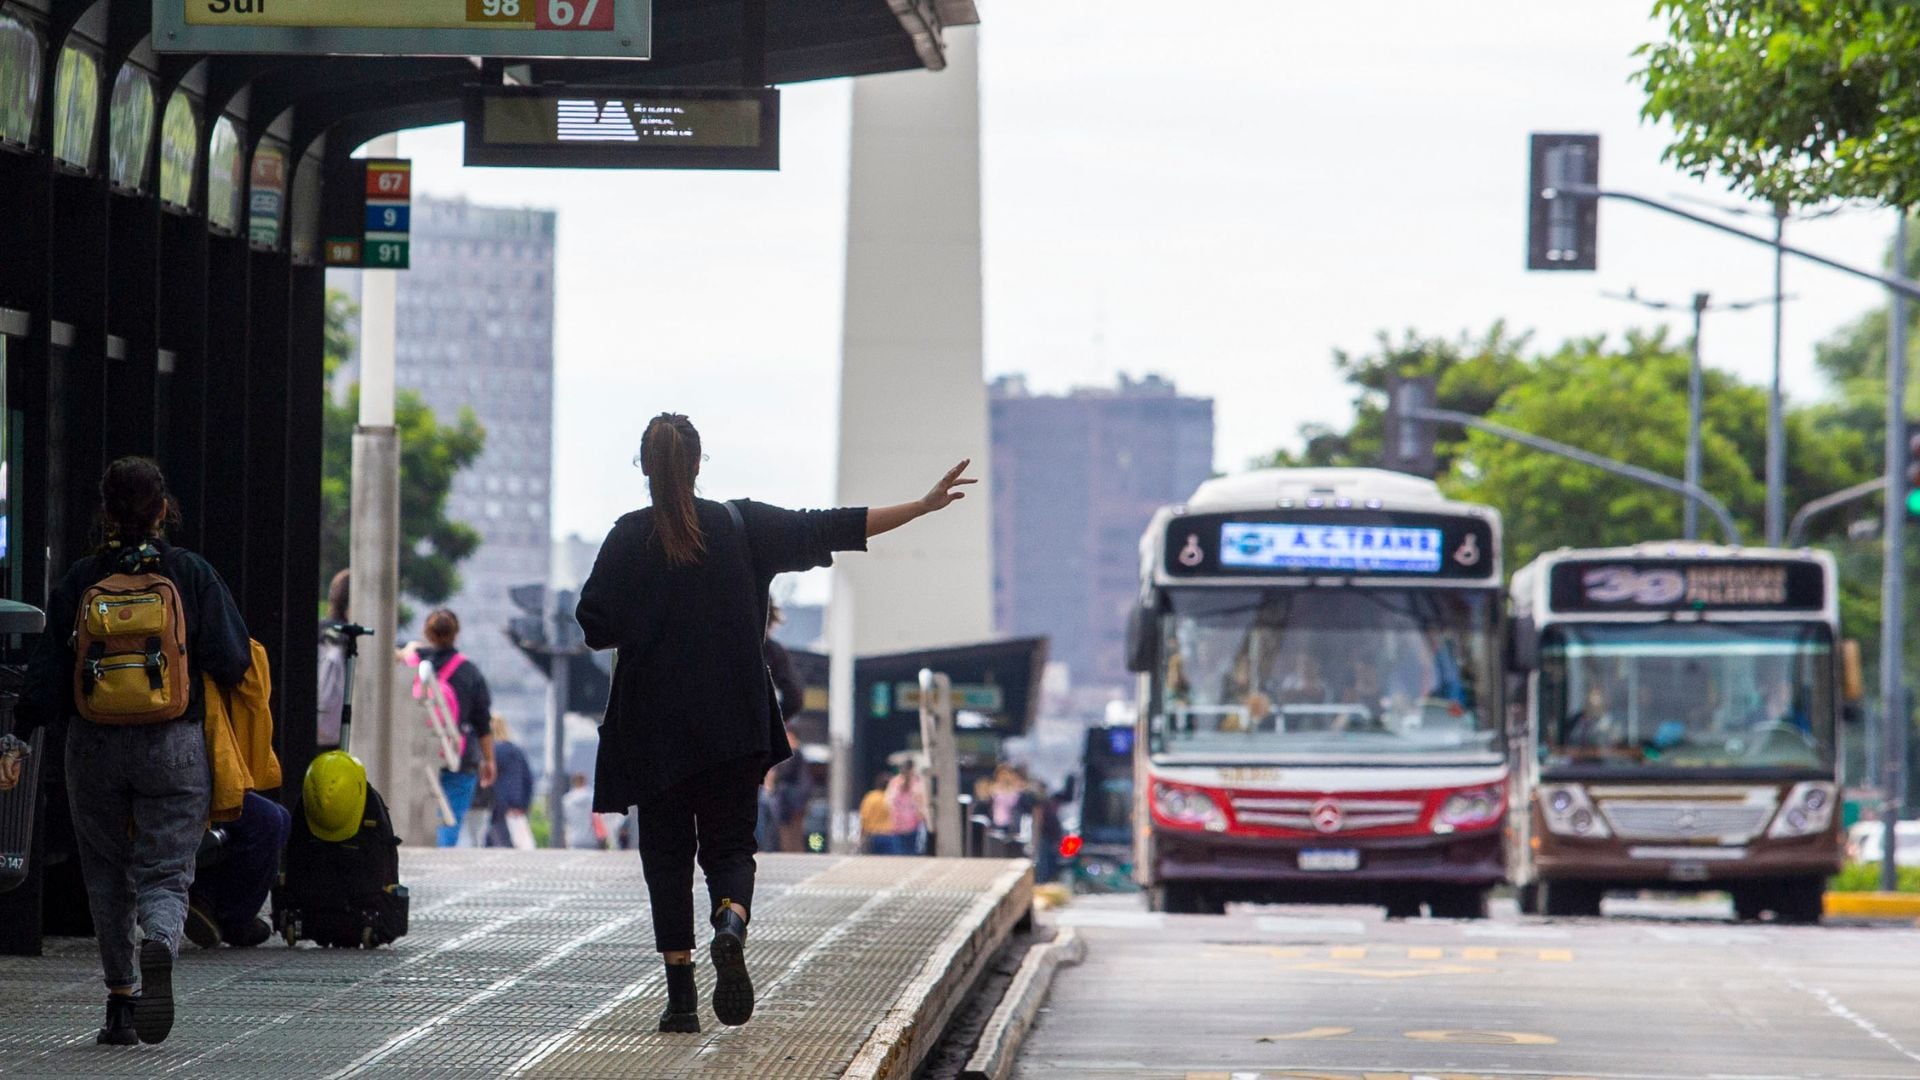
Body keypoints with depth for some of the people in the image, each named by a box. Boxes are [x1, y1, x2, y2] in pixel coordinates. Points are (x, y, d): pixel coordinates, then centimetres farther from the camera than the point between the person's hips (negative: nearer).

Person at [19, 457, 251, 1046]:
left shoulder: (78, 581, -2)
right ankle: (160, 944, -33)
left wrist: (17, 732, 10)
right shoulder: (191, 573, -4)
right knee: (165, 874, 0)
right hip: (175, 746, -1)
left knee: (108, 877, 15)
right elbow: (233, 664, -7)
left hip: (95, 748, 1)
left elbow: (47, 680, -3)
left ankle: (121, 1003, 13)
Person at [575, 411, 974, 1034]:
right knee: (730, 844, 10)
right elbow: (830, 529, 1)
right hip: (734, 724, 1)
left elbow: (595, 627, -9)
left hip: (654, 728, -1)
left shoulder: (628, 539, -6)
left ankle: (680, 998, 0)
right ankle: (731, 926, -23)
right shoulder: (741, 526, 0)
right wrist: (924, 507, 5)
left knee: (666, 853, 7)